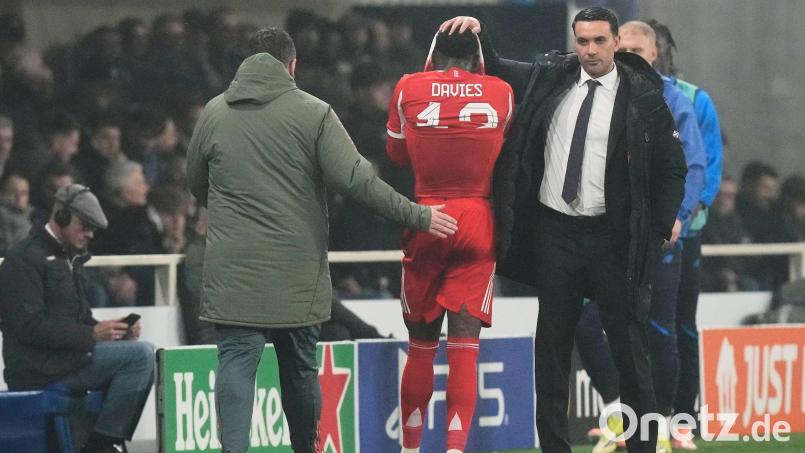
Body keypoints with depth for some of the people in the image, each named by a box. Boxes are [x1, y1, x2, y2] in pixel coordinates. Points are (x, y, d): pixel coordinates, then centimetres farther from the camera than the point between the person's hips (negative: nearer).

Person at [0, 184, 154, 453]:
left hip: (65, 359, 10)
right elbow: (30, 327, -17)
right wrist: (91, 334, -21)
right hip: (37, 370, -10)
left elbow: (80, 319, 23)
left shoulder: (69, 259, 23)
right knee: (139, 354, -21)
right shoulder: (25, 258, -8)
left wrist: (113, 329, 2)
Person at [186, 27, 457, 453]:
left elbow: (195, 183, 18)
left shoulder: (213, 112, 6)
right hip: (295, 270, -1)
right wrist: (417, 216, -4)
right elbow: (355, 178, -11)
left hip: (231, 268, 1)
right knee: (300, 369, 13)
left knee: (236, 363, -4)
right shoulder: (313, 113, -4)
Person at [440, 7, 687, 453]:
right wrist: (478, 33, 0)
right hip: (554, 232, 3)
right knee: (552, 346, 7)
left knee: (629, 345, 1)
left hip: (613, 237, -3)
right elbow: (494, 70, 18)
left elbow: (672, 167, 2)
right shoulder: (549, 79, 4)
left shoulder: (643, 98, -5)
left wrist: (658, 229, -1)